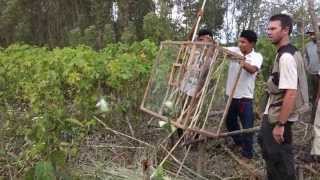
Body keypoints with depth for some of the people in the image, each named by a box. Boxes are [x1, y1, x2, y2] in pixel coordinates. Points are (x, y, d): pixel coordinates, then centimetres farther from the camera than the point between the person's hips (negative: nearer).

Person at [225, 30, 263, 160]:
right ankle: (238, 142, 45)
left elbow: (253, 69, -30)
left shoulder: (257, 56, -10)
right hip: (231, 94, 5)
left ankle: (247, 153, 16)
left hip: (245, 97, -5)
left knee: (247, 126, 1)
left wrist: (244, 63, -51)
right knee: (229, 121, 21)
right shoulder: (234, 51, 0)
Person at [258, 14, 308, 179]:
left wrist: (280, 124, -25)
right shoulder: (284, 53, 7)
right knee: (264, 141, 26)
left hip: (279, 117, -11)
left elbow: (291, 93, -28)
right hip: (273, 113, 11)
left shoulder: (286, 56, -24)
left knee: (280, 158, 3)